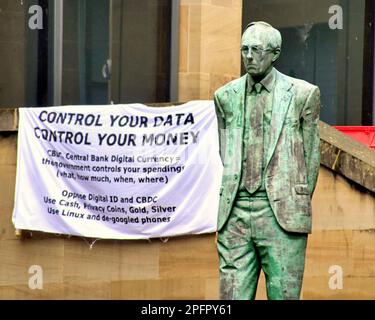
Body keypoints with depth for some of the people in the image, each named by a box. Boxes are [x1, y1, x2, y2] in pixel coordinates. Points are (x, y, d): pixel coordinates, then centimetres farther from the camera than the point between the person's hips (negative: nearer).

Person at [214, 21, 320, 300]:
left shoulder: (303, 94, 1)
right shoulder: (226, 96, 11)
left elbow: (311, 155, 7)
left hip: (283, 214, -3)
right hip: (235, 214, 3)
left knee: (284, 294, -3)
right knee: (232, 295, 0)